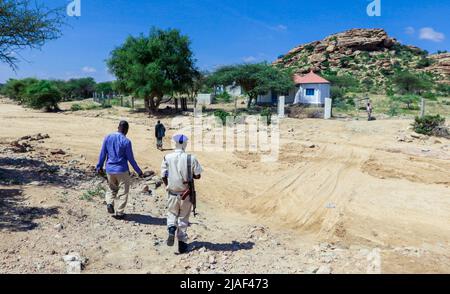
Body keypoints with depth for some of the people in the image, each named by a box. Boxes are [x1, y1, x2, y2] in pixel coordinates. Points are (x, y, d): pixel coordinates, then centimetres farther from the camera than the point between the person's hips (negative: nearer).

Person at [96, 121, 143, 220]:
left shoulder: (108, 137, 0)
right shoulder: (126, 141, -14)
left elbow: (102, 154, 5)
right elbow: (130, 159, -10)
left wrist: (99, 166, 18)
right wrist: (139, 171, 0)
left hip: (109, 170, 5)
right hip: (122, 170, -5)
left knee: (112, 188, 25)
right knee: (123, 192, 9)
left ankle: (109, 203, 4)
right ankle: (119, 212, 11)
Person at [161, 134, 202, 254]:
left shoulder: (167, 158, -9)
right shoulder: (191, 158, -13)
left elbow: (163, 176, -4)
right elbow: (198, 176, -7)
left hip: (172, 192, 1)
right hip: (186, 193, -1)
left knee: (172, 213, 23)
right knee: (184, 217, 14)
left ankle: (171, 229, -5)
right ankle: (182, 243, 18)